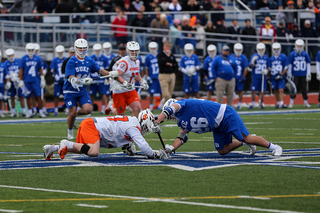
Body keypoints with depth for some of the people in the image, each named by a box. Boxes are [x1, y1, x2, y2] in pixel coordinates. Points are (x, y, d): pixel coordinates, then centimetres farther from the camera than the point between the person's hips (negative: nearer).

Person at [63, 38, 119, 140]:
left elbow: (100, 70, 11)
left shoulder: (89, 61, 1)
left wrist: (110, 73, -8)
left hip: (82, 90, 4)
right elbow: (72, 79, -24)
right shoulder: (71, 62, -16)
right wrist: (83, 80, -40)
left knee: (88, 109, -16)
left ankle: (77, 112, 17)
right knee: (72, 113, -6)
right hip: (70, 91, -4)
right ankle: (70, 132, 21)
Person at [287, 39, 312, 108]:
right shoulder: (292, 54, -3)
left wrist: (308, 74, 3)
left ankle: (306, 103, 17)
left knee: (304, 89, 8)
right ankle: (291, 103, 4)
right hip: (295, 75, -2)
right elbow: (290, 65, 2)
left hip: (303, 75, 2)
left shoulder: (305, 54, 2)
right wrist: (289, 75, 0)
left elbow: (308, 64, 8)